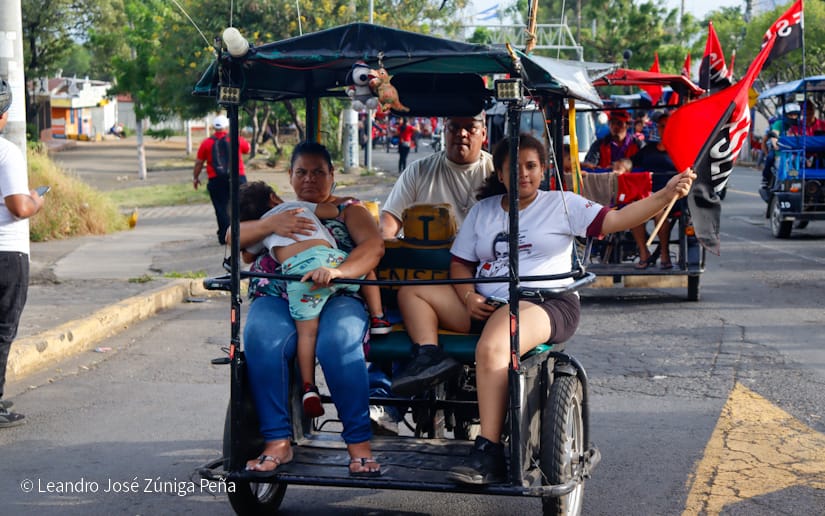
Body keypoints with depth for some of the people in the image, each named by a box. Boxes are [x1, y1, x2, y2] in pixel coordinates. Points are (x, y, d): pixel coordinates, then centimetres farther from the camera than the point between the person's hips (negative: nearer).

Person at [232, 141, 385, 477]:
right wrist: (271, 225, -9)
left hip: (336, 299, -2)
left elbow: (374, 245, -2)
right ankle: (277, 442, -30)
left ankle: (359, 444, -30)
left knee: (338, 342, -36)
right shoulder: (274, 209, 27)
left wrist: (337, 272, -22)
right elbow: (233, 237, 12)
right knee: (263, 339, -33)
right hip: (276, 299, 2)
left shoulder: (349, 210, 19)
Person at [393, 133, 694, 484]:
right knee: (412, 291, -3)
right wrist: (469, 297, -3)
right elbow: (460, 263, 19)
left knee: (492, 349, -36)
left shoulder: (561, 204, 8)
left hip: (545, 305, -6)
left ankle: (489, 455, -38)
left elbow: (613, 220, -4)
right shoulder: (482, 210, 21)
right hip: (486, 306, 6)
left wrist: (664, 196, -18)